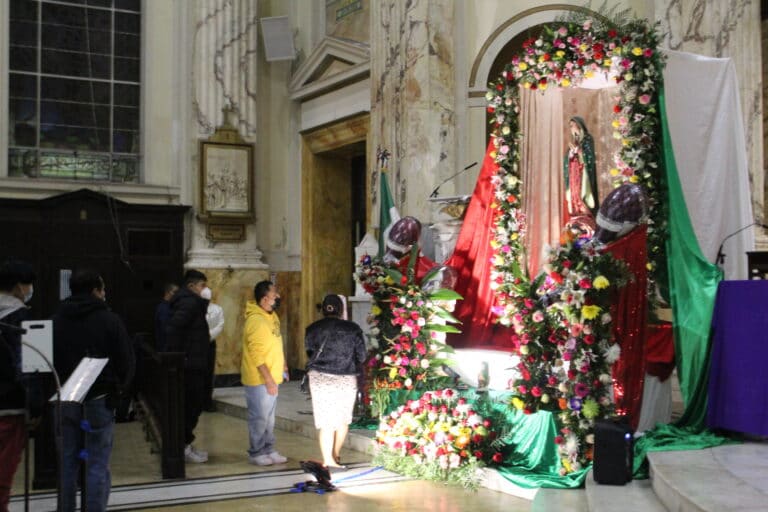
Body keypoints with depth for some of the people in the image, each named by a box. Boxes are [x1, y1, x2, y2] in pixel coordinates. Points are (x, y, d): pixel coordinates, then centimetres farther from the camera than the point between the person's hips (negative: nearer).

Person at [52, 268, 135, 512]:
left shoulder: (56, 320, 2)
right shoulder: (109, 320, -9)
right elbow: (127, 361, -7)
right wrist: (118, 388, 9)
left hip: (65, 399, 4)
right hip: (99, 399, -4)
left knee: (67, 463, 11)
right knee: (97, 465, 1)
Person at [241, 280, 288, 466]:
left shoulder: (272, 316, 8)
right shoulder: (256, 321, -23)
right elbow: (256, 354, -24)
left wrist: (283, 366, 15)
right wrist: (268, 379, -24)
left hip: (271, 377, 9)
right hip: (259, 380, -9)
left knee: (269, 417, 17)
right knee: (259, 417, 2)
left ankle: (269, 450, 27)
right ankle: (256, 453, 14)